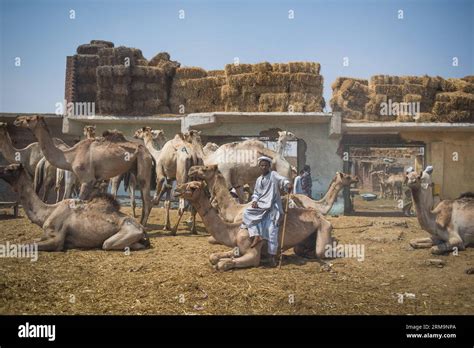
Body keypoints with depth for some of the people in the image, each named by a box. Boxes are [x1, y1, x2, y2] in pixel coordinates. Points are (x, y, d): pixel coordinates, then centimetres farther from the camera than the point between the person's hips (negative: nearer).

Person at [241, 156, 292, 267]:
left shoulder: (273, 175, -1)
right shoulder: (258, 180, 18)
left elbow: (282, 179, -20)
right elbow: (256, 193, 23)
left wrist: (287, 184, -43)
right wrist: (254, 200, 1)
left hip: (273, 206, -6)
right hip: (261, 205, 6)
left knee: (272, 231, -12)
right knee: (247, 212, -14)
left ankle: (272, 256, -7)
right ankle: (256, 236, -17)